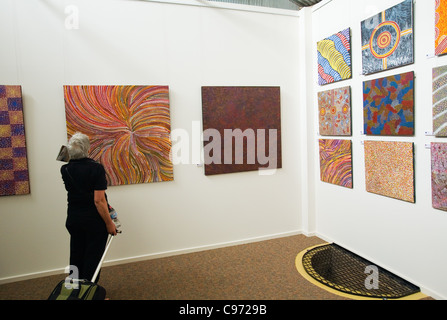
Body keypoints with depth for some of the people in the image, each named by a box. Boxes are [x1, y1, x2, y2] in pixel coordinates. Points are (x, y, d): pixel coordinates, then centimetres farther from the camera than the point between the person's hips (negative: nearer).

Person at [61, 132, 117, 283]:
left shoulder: (65, 170, -1)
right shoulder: (96, 168, -18)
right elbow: (99, 200, -21)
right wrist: (109, 223, -13)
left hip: (73, 218, 6)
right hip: (94, 220, -5)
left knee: (76, 255, 19)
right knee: (93, 258, 8)